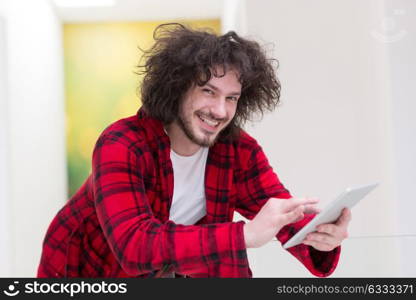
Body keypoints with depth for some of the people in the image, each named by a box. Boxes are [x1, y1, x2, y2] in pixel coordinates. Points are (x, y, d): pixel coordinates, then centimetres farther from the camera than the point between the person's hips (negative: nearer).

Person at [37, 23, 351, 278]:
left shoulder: (240, 151, -13)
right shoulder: (121, 146, -28)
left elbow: (290, 219, -18)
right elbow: (134, 246, -40)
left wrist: (319, 238, -42)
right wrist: (246, 233, -49)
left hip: (169, 271, 4)